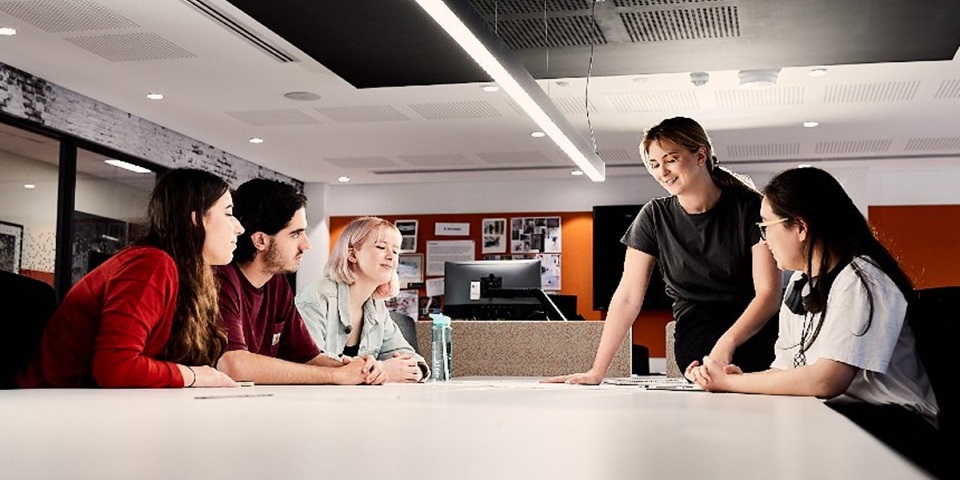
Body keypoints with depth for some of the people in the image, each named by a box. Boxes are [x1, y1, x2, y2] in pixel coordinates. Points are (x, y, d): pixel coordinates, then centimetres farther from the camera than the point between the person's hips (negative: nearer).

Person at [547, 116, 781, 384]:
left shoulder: (749, 207, -3)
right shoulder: (655, 217, 4)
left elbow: (768, 292, -8)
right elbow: (628, 298, 2)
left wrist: (727, 342, -26)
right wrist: (597, 371, -6)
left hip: (754, 329, 0)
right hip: (696, 331, 0)